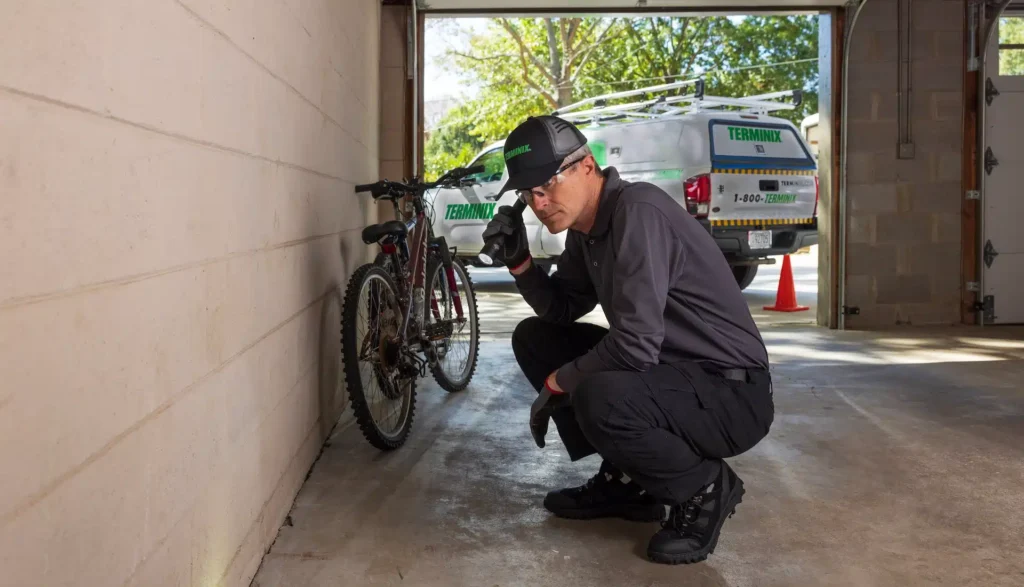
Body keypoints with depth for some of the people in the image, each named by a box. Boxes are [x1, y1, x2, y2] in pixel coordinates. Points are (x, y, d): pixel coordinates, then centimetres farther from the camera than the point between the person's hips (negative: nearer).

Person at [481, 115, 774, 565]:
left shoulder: (637, 211, -24)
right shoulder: (585, 226, 5)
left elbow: (634, 346, -30)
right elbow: (560, 310, 16)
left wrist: (554, 385, -15)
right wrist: (519, 261, -2)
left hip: (730, 393, -9)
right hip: (669, 372, 9)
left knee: (599, 398, -36)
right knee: (533, 338, 9)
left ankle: (704, 488, -6)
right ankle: (625, 479, 14)